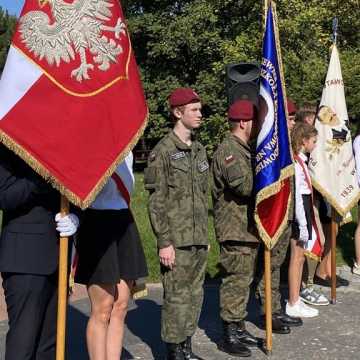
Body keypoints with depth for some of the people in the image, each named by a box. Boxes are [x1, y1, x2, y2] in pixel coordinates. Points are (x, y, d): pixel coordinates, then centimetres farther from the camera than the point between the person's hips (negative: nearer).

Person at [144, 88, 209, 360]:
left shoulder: (199, 150, 13)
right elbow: (156, 202, -10)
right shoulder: (163, 151, -8)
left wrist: (205, 234, 17)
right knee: (177, 296, -1)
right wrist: (164, 241, -13)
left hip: (199, 239, 7)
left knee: (195, 294, 12)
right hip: (177, 240, -7)